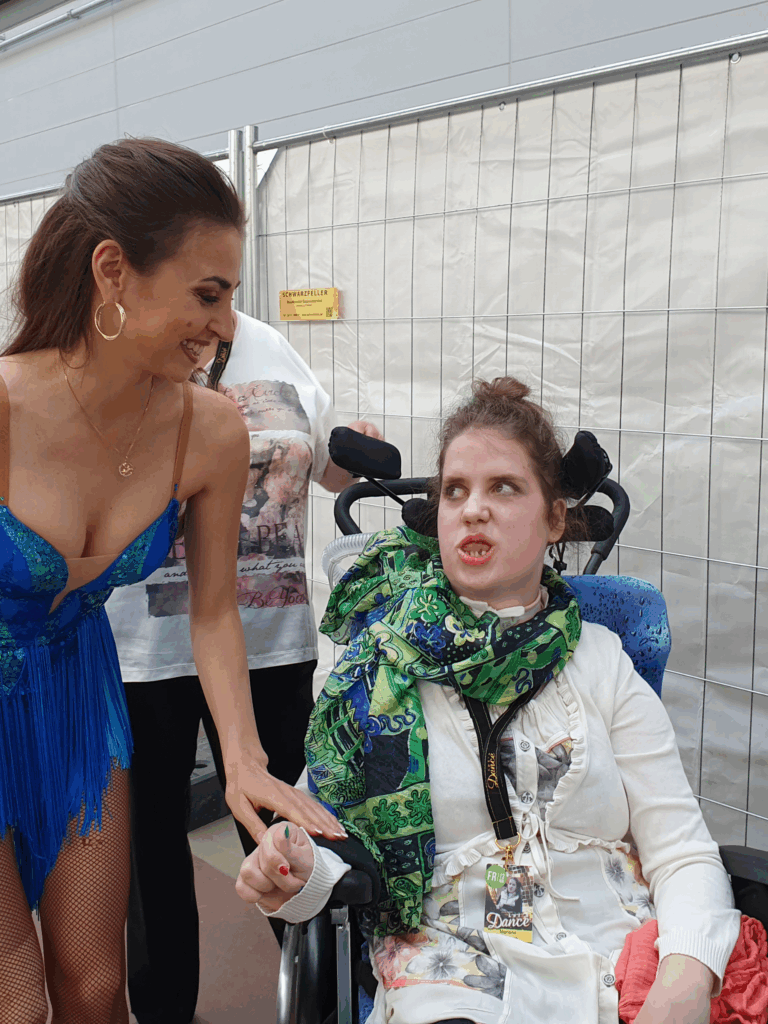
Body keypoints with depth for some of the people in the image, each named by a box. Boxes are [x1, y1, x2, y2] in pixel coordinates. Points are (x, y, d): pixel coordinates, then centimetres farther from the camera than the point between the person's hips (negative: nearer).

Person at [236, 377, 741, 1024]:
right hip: (455, 964, -1)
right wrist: (296, 876, -19)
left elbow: (683, 853, 2)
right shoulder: (379, 660, 4)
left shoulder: (602, 662, 6)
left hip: (617, 962, 2)